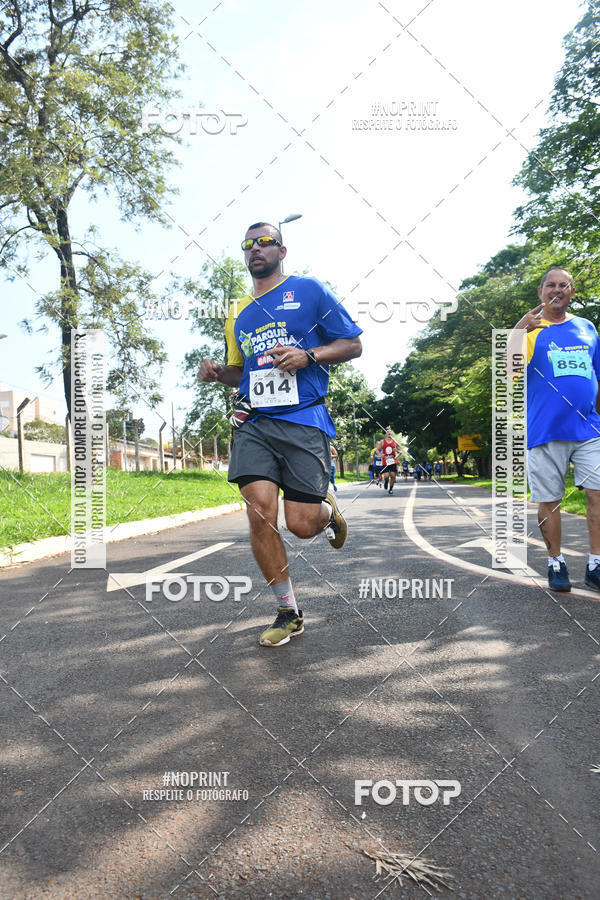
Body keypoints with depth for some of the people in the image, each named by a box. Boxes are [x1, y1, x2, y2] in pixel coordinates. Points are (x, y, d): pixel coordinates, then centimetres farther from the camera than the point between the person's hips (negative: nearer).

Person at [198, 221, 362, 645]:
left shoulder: (309, 290, 7)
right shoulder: (238, 312, 20)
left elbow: (353, 344, 6)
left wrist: (308, 355, -12)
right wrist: (218, 372, 6)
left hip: (304, 421, -3)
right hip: (254, 422, 4)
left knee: (302, 525, -6)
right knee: (260, 514, -11)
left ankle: (328, 509, 34)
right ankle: (289, 613, 7)